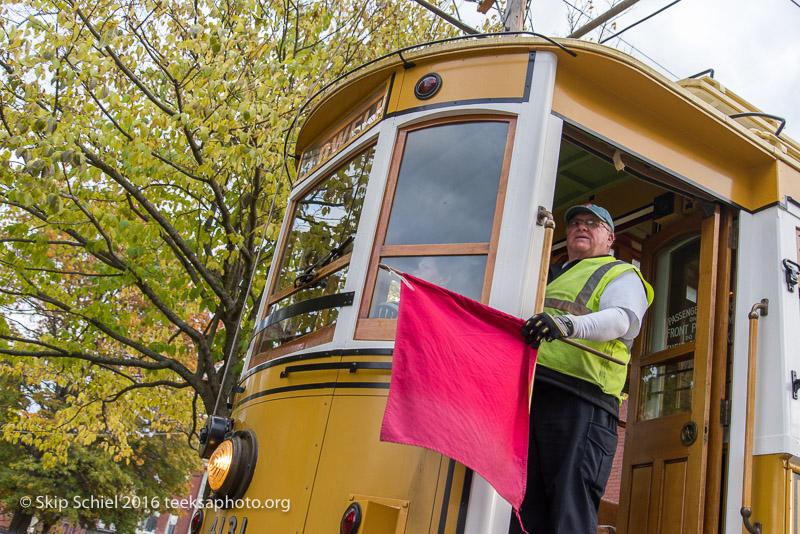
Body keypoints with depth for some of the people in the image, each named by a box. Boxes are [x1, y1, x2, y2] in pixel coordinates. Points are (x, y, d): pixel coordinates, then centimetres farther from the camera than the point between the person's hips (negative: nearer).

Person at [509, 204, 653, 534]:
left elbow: (623, 320, -9)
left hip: (579, 400, -6)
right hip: (528, 394, 6)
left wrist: (567, 324, -29)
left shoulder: (622, 275, 13)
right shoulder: (550, 275, 33)